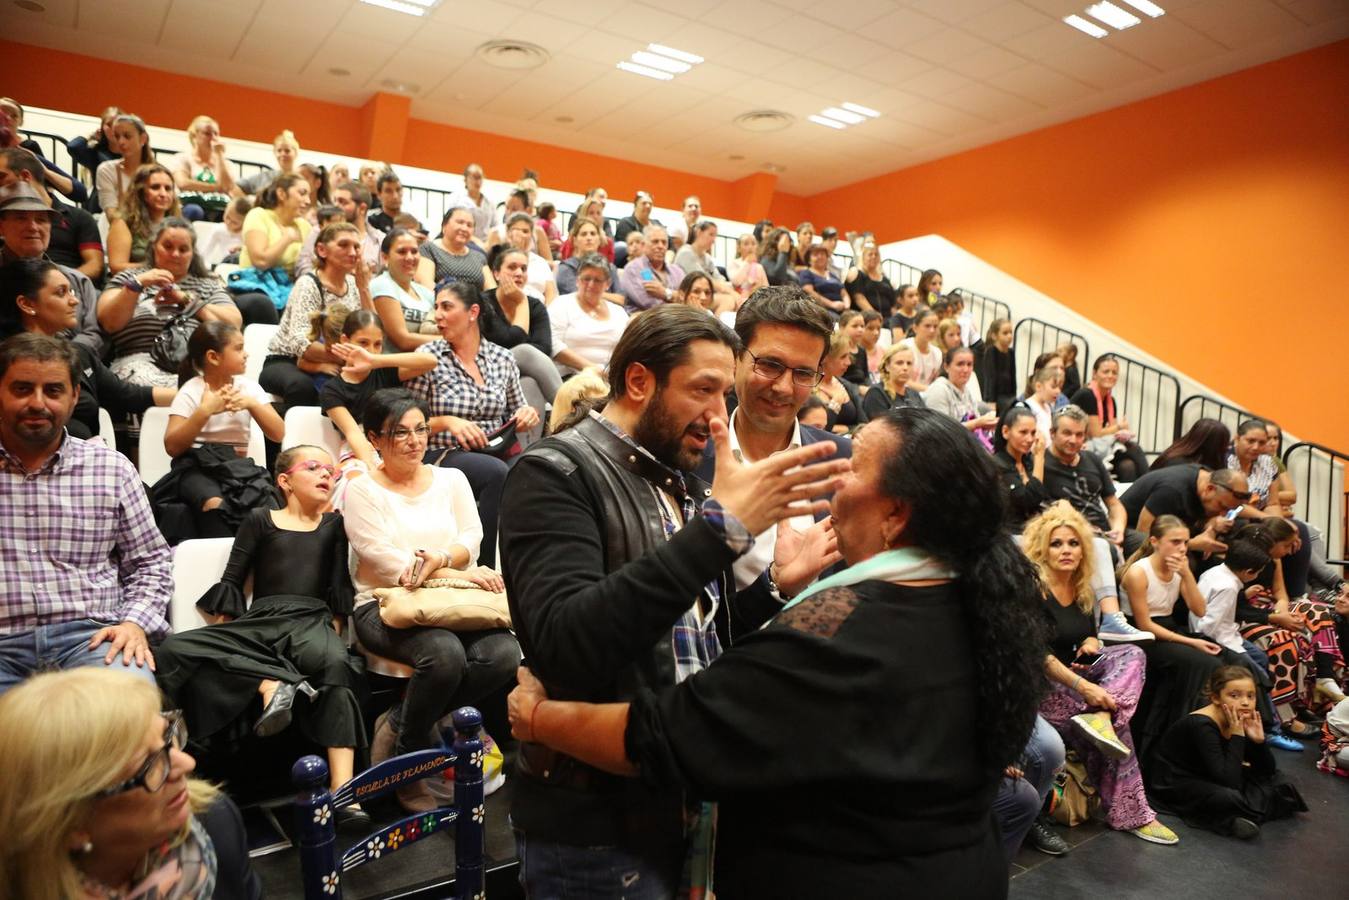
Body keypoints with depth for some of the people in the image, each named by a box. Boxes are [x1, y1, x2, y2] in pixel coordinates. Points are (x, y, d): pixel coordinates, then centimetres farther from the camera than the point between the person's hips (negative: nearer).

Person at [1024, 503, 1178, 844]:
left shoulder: (1084, 591, 10)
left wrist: (1092, 642, -2)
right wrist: (1084, 687, -28)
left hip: (1073, 676, 8)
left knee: (1132, 654, -15)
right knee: (1117, 727, -21)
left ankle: (1099, 719, -27)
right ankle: (1129, 814, -13)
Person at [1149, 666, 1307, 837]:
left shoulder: (1242, 720, -4)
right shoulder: (1202, 725, -27)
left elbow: (1268, 771, 4)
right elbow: (1230, 782, -31)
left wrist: (1259, 740, -15)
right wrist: (1237, 735, -28)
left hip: (1208, 778, 9)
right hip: (1175, 785, -9)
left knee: (1270, 779, 2)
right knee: (1232, 798, -33)